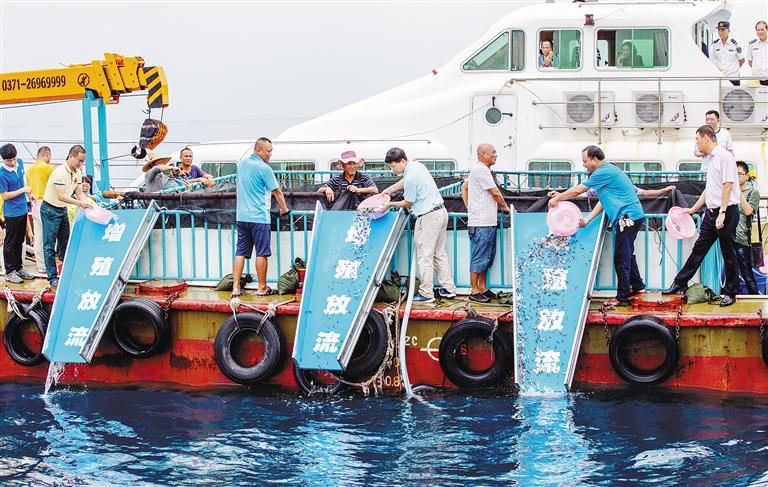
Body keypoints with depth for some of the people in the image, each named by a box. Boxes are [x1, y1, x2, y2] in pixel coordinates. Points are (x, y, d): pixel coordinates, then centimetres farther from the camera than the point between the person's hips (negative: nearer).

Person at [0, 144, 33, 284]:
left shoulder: (18, 166, 4)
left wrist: (28, 189, 9)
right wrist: (22, 190, -18)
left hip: (22, 210, 7)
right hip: (12, 213, -7)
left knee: (19, 242, 17)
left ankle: (18, 268, 27)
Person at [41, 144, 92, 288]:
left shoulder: (77, 173, 3)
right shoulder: (59, 172, -23)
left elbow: (80, 193, 2)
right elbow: (61, 196, -29)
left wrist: (86, 206, -16)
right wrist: (80, 203, -35)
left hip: (63, 210, 8)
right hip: (50, 210, -8)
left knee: (65, 243, 12)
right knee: (50, 245, -4)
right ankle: (52, 278, -3)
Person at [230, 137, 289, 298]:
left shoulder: (242, 164, 10)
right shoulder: (264, 168, -12)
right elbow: (277, 192, -5)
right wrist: (284, 209, 10)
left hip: (241, 216, 7)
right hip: (259, 217, -7)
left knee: (241, 252, 6)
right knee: (262, 253, 2)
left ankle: (236, 287, 2)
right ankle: (262, 288, 8)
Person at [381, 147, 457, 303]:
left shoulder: (411, 178, -20)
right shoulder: (416, 165, 8)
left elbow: (407, 204, -7)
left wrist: (389, 204, 5)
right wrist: (389, 189, 22)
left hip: (429, 217, -10)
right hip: (441, 212, 10)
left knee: (425, 256, -4)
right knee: (439, 253, 16)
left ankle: (426, 293, -2)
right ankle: (448, 288, 19)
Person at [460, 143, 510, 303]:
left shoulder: (478, 169, 18)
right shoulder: (482, 170, -13)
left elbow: (464, 187, 25)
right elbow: (495, 193, -12)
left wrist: (469, 208, 18)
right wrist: (505, 207, 4)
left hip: (488, 222, 11)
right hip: (482, 223, -11)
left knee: (487, 257, 14)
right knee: (479, 258, -6)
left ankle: (483, 288, 20)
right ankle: (475, 291, -3)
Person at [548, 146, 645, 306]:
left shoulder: (604, 172, -15)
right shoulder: (607, 171, 16)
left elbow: (577, 190, -13)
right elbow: (603, 201, 16)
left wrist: (557, 198, -1)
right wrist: (588, 220, 10)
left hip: (628, 217, -11)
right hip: (633, 215, 11)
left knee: (621, 258, -6)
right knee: (627, 254, 21)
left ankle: (622, 297, -2)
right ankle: (638, 286, 32)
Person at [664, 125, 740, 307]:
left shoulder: (725, 156, -12)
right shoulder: (711, 159, 16)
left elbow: (727, 186, -18)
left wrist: (722, 213, -23)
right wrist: (693, 209, 28)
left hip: (727, 212, -9)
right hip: (711, 212, 9)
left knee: (728, 254, 0)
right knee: (698, 249, 12)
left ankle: (730, 293, 8)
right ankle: (680, 283, 18)